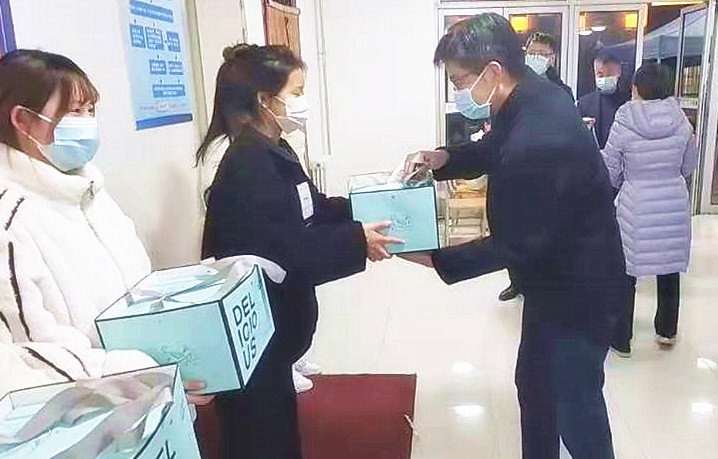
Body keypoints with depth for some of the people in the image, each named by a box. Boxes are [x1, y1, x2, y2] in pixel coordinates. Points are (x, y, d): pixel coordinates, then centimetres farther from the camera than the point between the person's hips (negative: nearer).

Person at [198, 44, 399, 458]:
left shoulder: (271, 151, 9)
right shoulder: (249, 164, -23)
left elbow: (310, 212, 13)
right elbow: (281, 252, -27)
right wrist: (356, 242, -24)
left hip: (269, 323, 9)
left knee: (277, 425, 24)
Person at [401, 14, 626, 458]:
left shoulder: (539, 142, -34)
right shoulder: (534, 97, -5)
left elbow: (516, 245, -25)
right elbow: (494, 150, 13)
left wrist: (433, 258, -20)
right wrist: (444, 158, -5)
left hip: (578, 291, -9)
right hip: (555, 278, 10)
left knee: (574, 403, 10)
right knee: (533, 383, 24)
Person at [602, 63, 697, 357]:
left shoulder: (624, 125, -13)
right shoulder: (681, 122, -5)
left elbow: (610, 170, -3)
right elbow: (689, 166, 7)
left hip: (635, 207, -3)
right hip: (675, 204, 3)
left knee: (626, 273, 8)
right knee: (670, 269, 19)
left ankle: (621, 340, 18)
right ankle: (667, 331, 36)